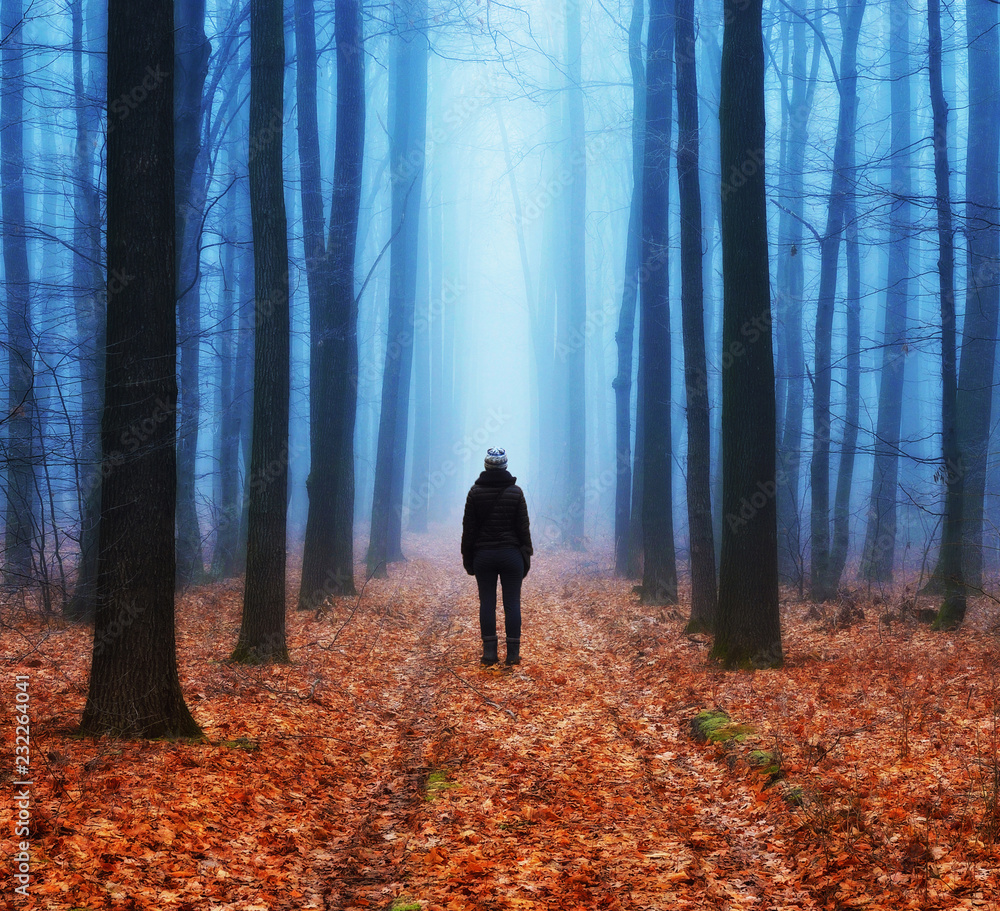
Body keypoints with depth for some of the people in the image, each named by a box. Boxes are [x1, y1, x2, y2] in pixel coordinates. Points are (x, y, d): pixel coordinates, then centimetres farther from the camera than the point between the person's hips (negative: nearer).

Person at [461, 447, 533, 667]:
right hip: (511, 554, 0)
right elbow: (523, 527, 0)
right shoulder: (515, 492, -2)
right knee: (512, 603, 2)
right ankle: (513, 655, 1)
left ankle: (489, 653, 2)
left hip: (483, 555, 1)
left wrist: (467, 557, 9)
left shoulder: (475, 492, -1)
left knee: (487, 603, 3)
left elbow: (468, 528, 2)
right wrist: (526, 555, 8)